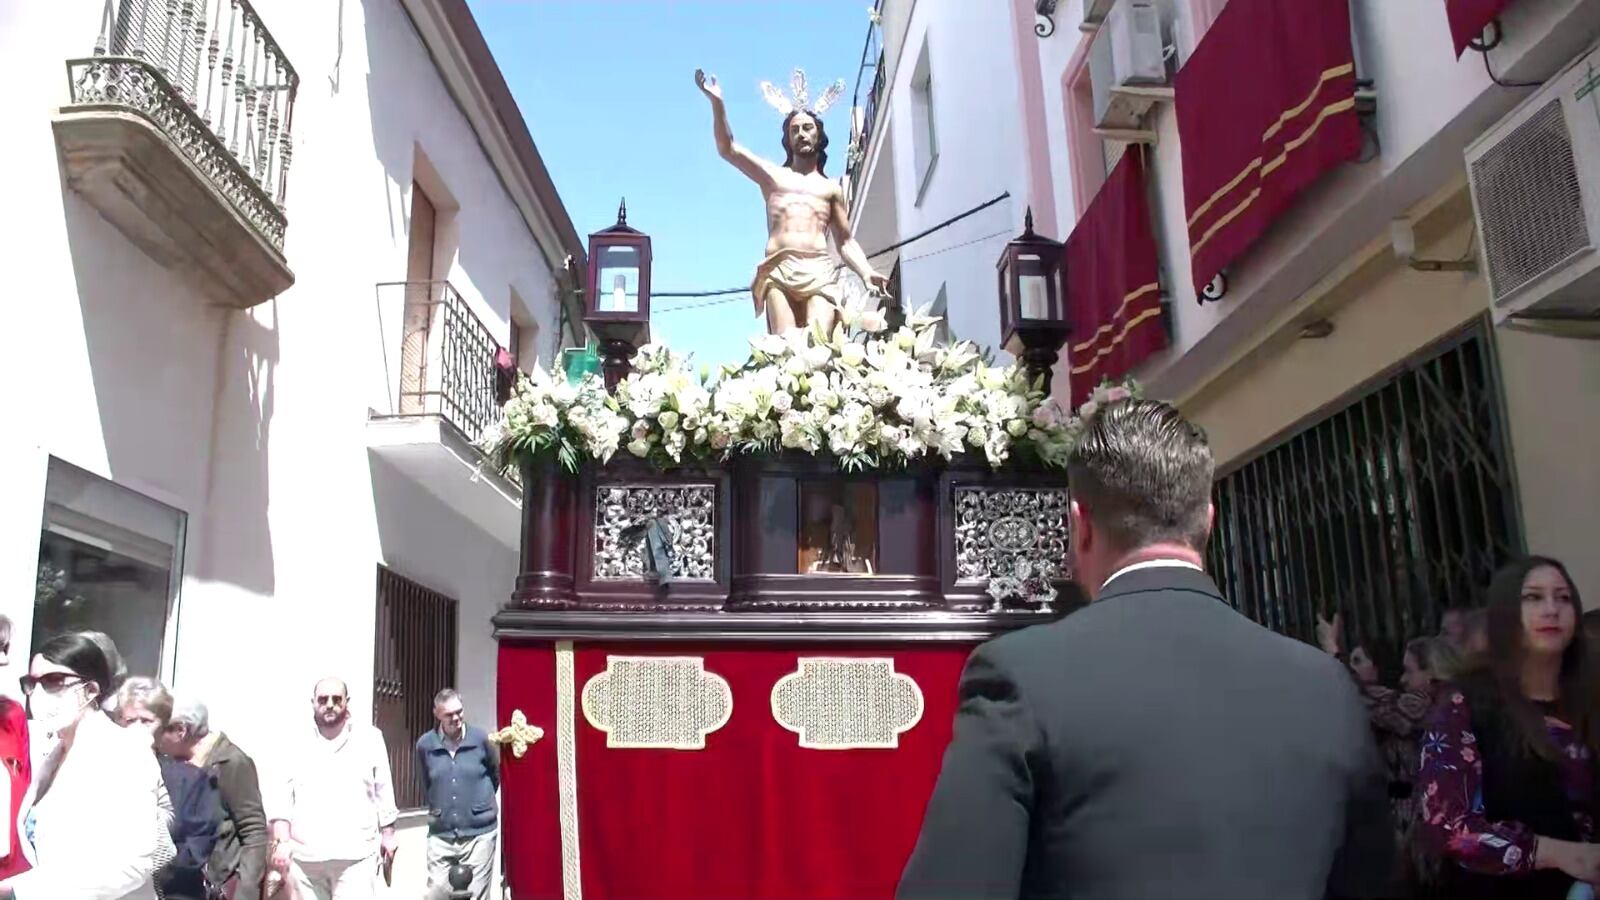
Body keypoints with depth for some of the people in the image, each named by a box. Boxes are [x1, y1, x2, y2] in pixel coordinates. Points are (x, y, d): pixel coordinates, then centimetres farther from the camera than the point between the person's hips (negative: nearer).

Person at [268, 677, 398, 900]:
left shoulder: (370, 739, 4)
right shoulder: (298, 746, 7)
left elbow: (383, 791, 8)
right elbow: (283, 797, 4)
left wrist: (388, 834, 8)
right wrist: (281, 841, -6)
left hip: (355, 855, -2)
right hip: (303, 856, 2)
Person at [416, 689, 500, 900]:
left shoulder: (481, 740, -5)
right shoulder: (425, 744, -2)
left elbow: (496, 773, 11)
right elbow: (425, 783, 15)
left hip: (478, 834, -1)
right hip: (440, 836, 1)